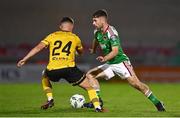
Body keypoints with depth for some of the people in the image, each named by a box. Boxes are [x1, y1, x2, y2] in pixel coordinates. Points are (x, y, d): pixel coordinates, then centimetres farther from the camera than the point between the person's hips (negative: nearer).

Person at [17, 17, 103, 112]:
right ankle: (97, 107, -5)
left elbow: (38, 48, 7)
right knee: (89, 87, 11)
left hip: (52, 70, 2)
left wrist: (24, 59, 9)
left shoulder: (52, 36, 18)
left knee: (45, 77, 36)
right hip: (69, 68, -1)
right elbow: (81, 52, 38)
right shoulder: (75, 38, 19)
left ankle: (50, 99, 21)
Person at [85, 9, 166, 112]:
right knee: (90, 75, -4)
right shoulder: (97, 32, 3)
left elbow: (115, 51, -31)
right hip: (109, 64, 8)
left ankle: (157, 102, -7)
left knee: (135, 83, -18)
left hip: (121, 61, -8)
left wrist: (104, 58, -46)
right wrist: (93, 50, 45)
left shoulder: (111, 32, -22)